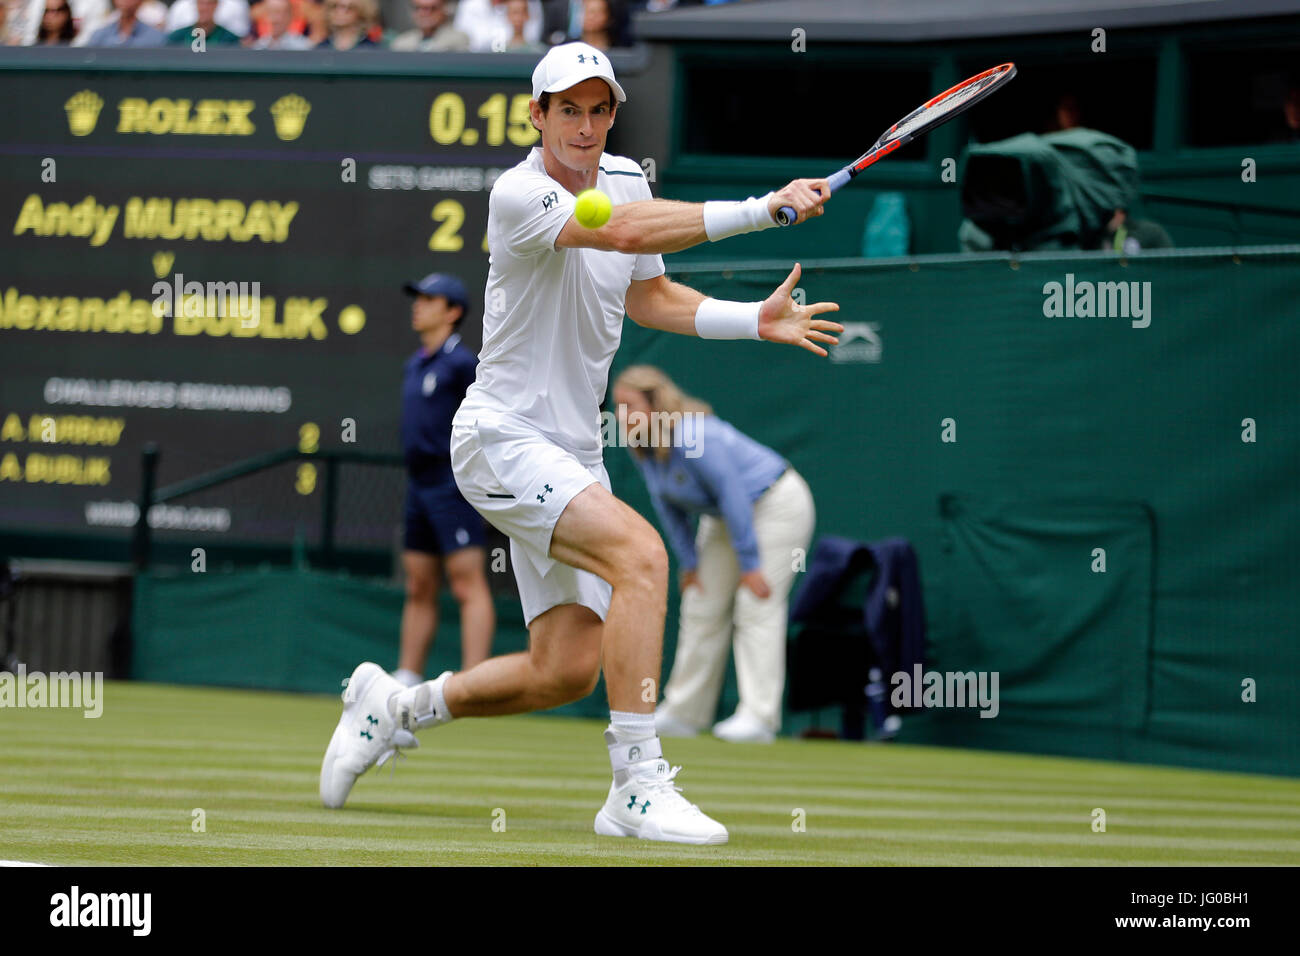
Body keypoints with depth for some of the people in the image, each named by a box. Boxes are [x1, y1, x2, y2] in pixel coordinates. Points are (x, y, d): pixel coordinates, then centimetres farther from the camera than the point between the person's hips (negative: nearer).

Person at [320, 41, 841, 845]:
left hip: (573, 454, 8)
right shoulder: (518, 195, -18)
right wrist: (765, 209, -39)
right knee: (641, 552, -29)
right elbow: (624, 232, -35)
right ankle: (637, 787, -29)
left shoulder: (626, 179, 8)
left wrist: (757, 321, 6)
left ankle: (395, 707, 29)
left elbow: (648, 295, 21)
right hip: (502, 439, -8)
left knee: (564, 671, 6)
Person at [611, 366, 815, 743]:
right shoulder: (644, 448, -7)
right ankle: (683, 712, 12)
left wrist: (750, 564, -27)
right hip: (724, 515, 9)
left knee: (755, 609, -17)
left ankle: (759, 717, -20)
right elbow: (669, 510, 4)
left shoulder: (695, 438, -33)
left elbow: (733, 497, -31)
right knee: (701, 609, 6)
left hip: (777, 503, -9)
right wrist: (689, 562, 1)